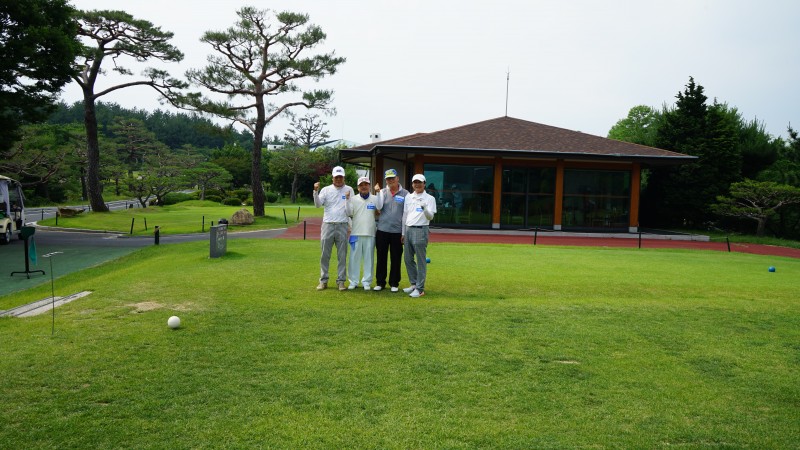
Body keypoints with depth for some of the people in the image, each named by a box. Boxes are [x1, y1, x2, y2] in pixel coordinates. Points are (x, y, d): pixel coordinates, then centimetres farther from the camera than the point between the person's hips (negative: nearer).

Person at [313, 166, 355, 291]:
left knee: (342, 255, 3)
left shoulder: (349, 190, 5)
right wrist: (316, 191, -19)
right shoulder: (326, 190, 7)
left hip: (342, 226, -1)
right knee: (325, 255, 4)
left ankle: (341, 281, 11)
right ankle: (323, 280, 12)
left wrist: (347, 198, -18)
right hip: (328, 225, 1)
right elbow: (318, 204, -6)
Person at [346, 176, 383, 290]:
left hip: (370, 234, 0)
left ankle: (366, 282, 12)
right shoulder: (353, 199, 6)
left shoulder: (375, 198, 6)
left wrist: (378, 192, -16)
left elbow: (380, 207, -13)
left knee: (368, 258, 4)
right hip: (356, 233, 0)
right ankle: (353, 281, 12)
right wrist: (347, 199, -10)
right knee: (354, 257, 3)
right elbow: (349, 213, -2)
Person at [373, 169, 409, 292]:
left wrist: (405, 232, -1)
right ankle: (380, 282, 17)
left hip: (397, 231, -1)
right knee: (381, 257, 7)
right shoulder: (382, 192, 6)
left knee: (396, 259, 5)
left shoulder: (405, 194, 2)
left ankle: (394, 283, 17)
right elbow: (377, 209, -6)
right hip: (382, 230, 1)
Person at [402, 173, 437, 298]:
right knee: (408, 259, 11)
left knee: (421, 261, -4)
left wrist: (425, 209, -31)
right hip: (408, 230, 6)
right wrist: (403, 233, 16)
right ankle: (414, 284, 24)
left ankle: (420, 288, 0)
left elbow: (430, 217, -11)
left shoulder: (429, 198, -1)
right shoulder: (408, 198, 14)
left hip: (420, 230, -6)